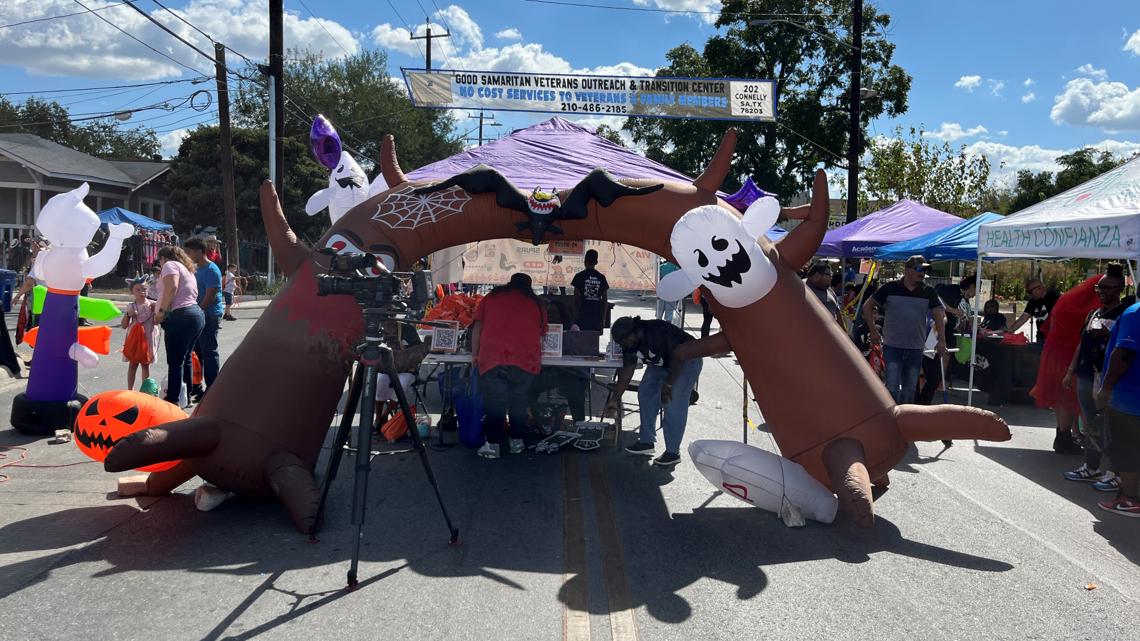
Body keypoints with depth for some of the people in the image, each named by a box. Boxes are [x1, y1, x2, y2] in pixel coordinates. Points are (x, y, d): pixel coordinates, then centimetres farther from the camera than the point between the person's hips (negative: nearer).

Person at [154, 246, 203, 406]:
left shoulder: (170, 265, 0)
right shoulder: (186, 269, 27)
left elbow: (172, 287, -18)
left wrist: (161, 311, -17)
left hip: (181, 317, -10)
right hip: (196, 314, 10)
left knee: (175, 362, -7)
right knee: (185, 359, 16)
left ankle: (172, 400, -5)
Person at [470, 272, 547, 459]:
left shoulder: (492, 297, 17)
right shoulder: (537, 304, 18)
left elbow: (478, 325, 12)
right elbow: (541, 335, 21)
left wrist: (474, 354, 15)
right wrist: (537, 357, 37)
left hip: (492, 357, -1)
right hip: (525, 360, 1)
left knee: (494, 402, 3)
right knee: (519, 401, 13)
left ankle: (493, 445, 4)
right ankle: (517, 442, 21)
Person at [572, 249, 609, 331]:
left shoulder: (579, 276, -2)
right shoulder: (601, 278, 6)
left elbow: (576, 297, -4)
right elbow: (605, 299, 7)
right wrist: (604, 318, 13)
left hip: (583, 314, -2)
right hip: (597, 315, 2)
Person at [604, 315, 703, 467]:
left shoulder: (659, 332, -36)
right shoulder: (630, 343, -12)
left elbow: (679, 357, -29)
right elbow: (627, 370, -5)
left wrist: (668, 384, -26)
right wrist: (614, 400, -4)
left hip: (686, 361, -8)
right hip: (660, 364, 8)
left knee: (674, 403, -15)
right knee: (645, 392, 3)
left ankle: (673, 452, -8)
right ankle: (647, 441, 14)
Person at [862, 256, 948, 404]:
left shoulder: (928, 292, 4)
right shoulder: (891, 288, -3)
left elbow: (939, 315, 1)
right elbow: (867, 306, 2)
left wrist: (941, 341, -9)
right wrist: (873, 330, -3)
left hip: (916, 349, 3)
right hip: (892, 346, -3)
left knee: (910, 388, 11)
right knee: (892, 386, -9)